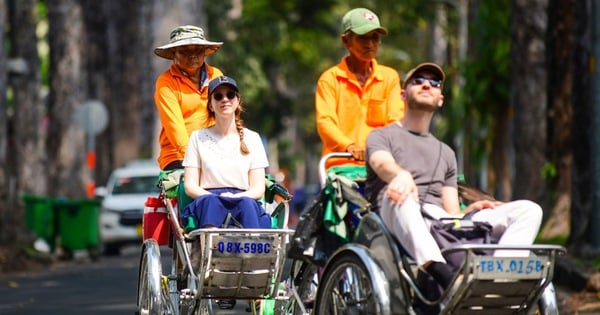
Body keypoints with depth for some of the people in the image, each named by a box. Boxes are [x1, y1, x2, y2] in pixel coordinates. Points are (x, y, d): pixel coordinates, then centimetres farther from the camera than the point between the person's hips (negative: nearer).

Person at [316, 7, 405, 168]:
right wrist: (349, 146, -24)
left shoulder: (390, 77, 17)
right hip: (340, 164, -2)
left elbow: (396, 119, 6)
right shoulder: (330, 78, 8)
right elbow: (325, 121, -5)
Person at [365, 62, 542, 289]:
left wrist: (471, 210, 2)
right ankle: (443, 275, -60)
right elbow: (383, 164, -7)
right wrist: (402, 175, -32)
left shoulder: (445, 153, 35)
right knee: (399, 194, -41)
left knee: (529, 210, -12)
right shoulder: (383, 136, 19)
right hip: (399, 223, -5)